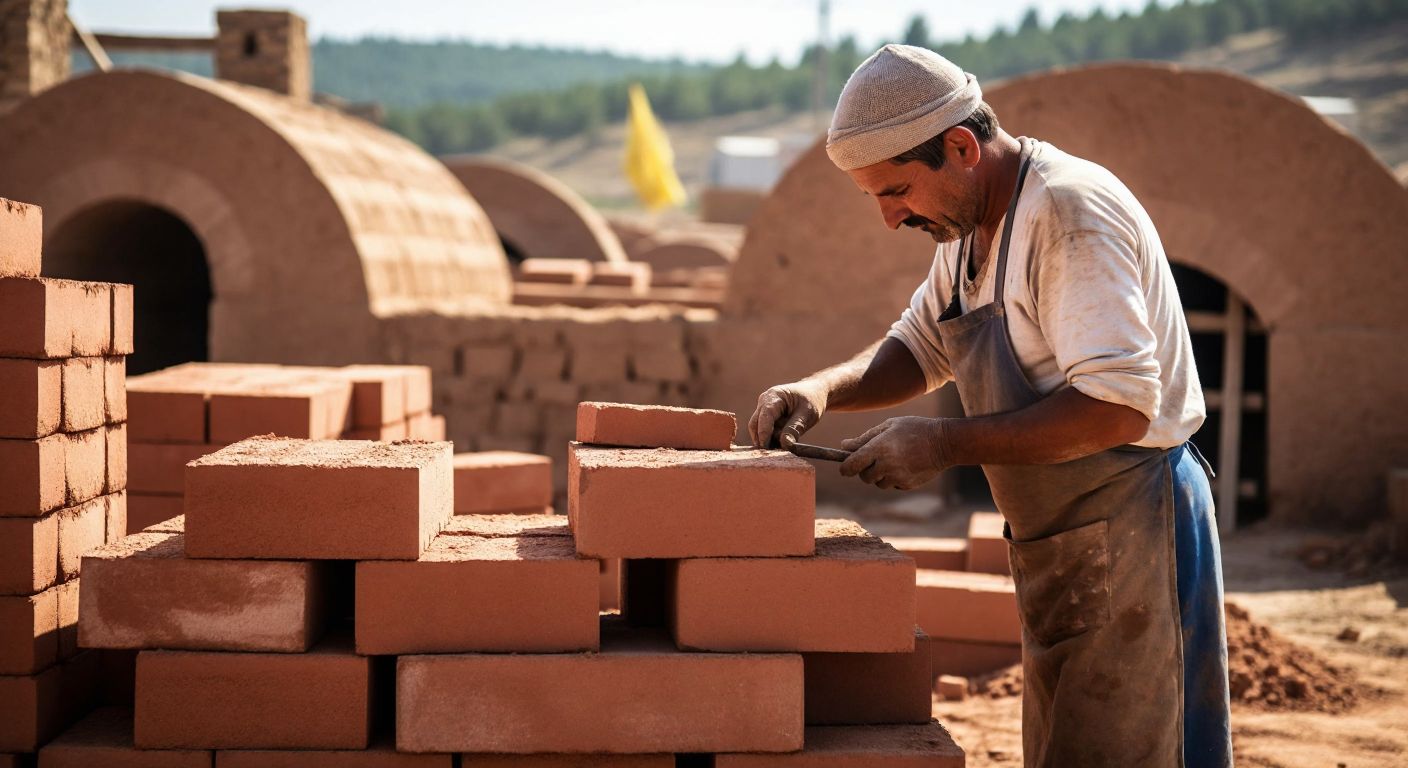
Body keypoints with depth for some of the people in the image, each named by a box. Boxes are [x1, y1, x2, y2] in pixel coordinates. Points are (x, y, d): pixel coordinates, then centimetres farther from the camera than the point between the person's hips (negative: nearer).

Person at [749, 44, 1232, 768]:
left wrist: (947, 443, -24)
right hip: (1057, 541, 10)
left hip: (1129, 532, -9)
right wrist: (822, 389, 2)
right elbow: (918, 348, 22)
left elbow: (1119, 405, -28)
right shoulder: (970, 227, 9)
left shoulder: (1068, 209, -20)